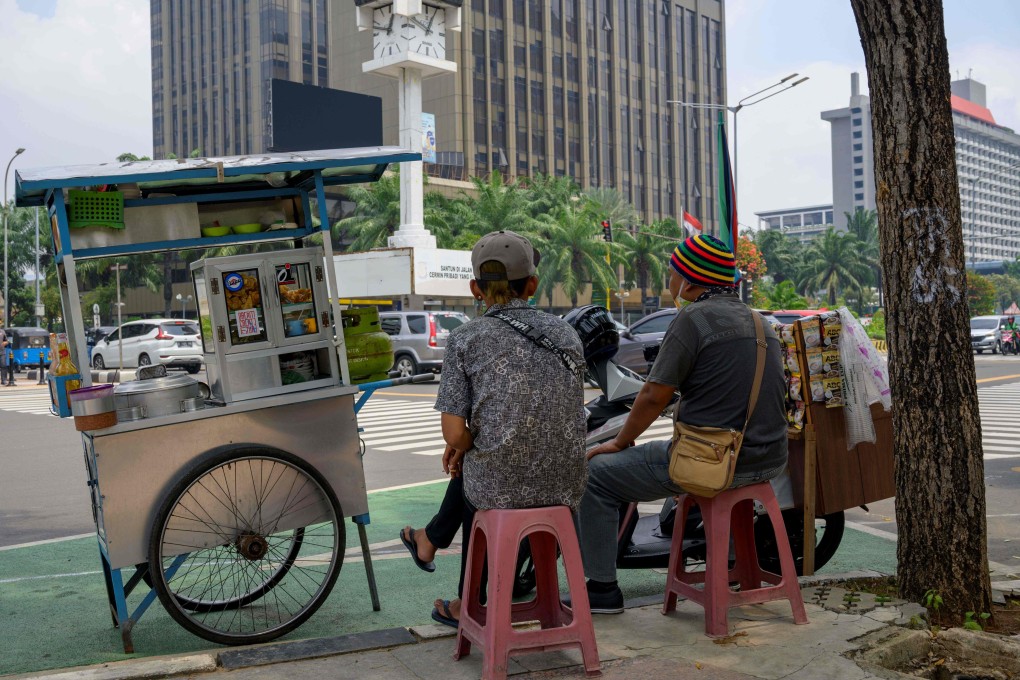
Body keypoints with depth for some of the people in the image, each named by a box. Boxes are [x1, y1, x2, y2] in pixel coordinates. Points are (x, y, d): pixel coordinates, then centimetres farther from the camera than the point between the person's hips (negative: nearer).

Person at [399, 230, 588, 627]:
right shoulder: (566, 333, 5)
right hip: (566, 486, 4)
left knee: (469, 475, 32)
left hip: (503, 490, -3)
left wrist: (461, 445, 11)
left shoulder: (465, 339, -8)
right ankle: (431, 540, 52)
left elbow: (455, 432, -14)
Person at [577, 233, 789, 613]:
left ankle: (602, 588, 9)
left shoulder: (695, 318, -12)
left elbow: (654, 396, -12)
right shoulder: (758, 321, 13)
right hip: (768, 461, 9)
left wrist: (620, 442, 4)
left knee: (596, 473, 5)